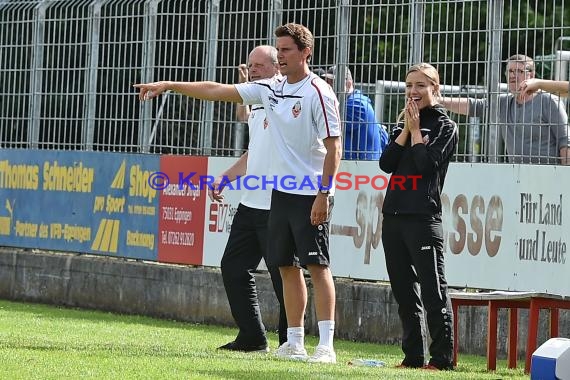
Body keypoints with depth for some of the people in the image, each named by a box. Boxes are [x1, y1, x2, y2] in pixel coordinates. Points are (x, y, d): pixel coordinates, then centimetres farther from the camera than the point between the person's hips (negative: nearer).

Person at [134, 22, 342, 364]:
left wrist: (324, 194, -19)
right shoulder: (271, 89, 9)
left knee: (317, 265, -8)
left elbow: (334, 146, -14)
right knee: (287, 266, 8)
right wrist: (168, 86, 8)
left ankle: (326, 345, -9)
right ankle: (295, 342, 13)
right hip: (281, 192, 7)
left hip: (311, 194, -7)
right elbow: (216, 91, 11)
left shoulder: (319, 93, -12)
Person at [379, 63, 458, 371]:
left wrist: (416, 130, -3)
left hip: (424, 218, -7)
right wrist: (406, 129, 0)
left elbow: (427, 164, -14)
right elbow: (386, 164, 4)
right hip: (393, 215, 7)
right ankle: (413, 356, 14)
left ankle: (442, 358, -8)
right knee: (404, 292, 9)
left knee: (433, 292, -7)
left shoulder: (445, 126, 1)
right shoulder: (404, 124, 18)